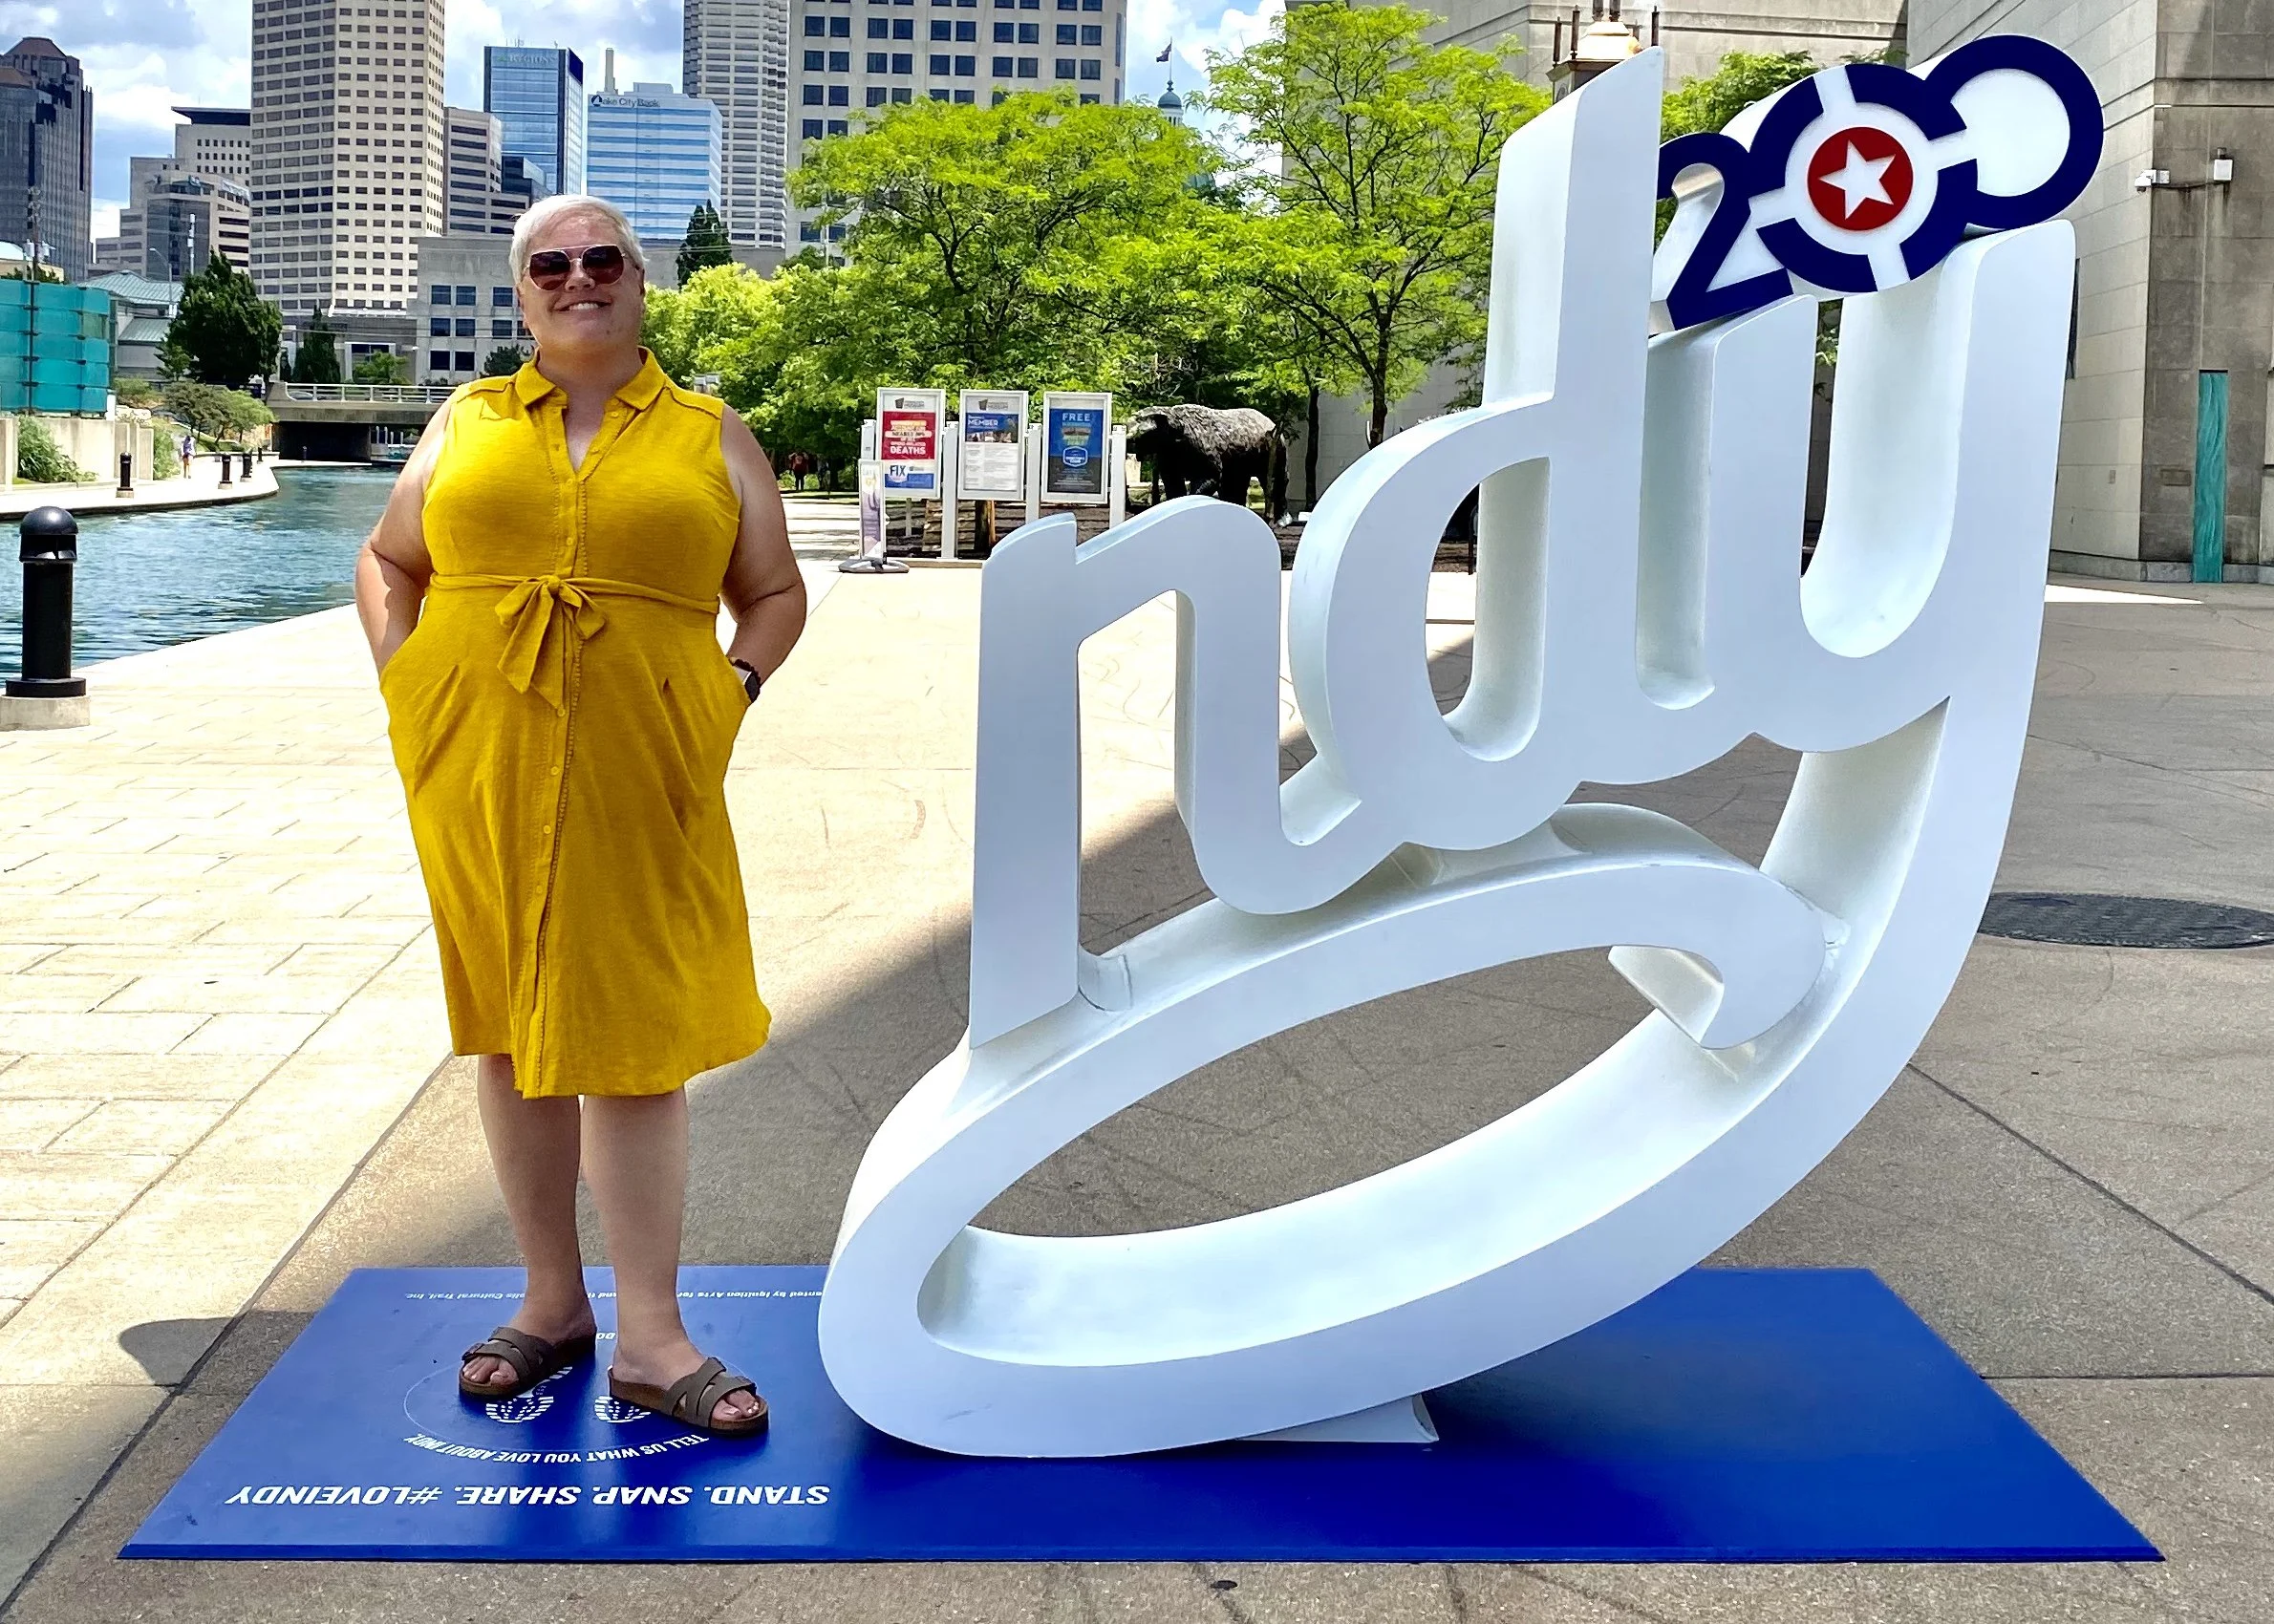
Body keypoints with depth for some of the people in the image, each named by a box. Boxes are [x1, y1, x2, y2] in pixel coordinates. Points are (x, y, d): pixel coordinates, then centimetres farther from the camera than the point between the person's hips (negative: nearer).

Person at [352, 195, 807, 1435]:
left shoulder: (711, 439, 9)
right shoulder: (467, 426, 12)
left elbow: (776, 595, 14)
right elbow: (386, 562, 20)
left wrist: (732, 689, -3)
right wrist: (403, 686, 6)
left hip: (639, 778, -2)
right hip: (481, 772, 2)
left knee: (634, 1042, -3)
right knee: (509, 1028, 8)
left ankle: (650, 1337, 2)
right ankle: (552, 1300, 21)